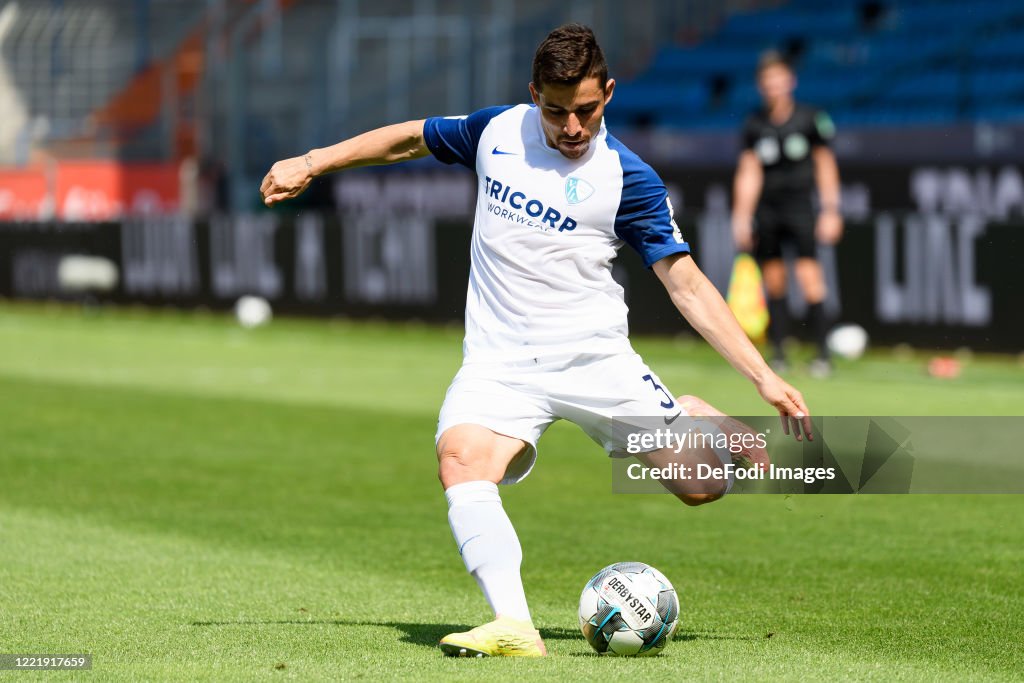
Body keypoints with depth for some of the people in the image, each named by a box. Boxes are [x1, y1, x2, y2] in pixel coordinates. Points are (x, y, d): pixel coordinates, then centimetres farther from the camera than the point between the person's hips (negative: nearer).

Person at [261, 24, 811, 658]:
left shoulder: (629, 178, -6)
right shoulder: (498, 131, 4)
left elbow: (688, 284, -4)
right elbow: (411, 138, 22)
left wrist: (764, 376, -10)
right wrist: (309, 163, 21)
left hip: (595, 356, -1)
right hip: (499, 361, 1)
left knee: (705, 485, -9)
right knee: (461, 459, -30)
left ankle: (687, 414, 27)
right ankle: (515, 628, -39)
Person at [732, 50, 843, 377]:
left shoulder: (810, 118, -1)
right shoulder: (754, 124, 5)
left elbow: (825, 165, 5)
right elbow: (749, 174, 8)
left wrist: (831, 211, 1)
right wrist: (741, 217, 4)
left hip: (799, 204, -3)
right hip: (765, 208, 3)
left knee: (808, 277, -13)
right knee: (773, 283, 3)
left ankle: (823, 353, -10)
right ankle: (778, 353, 10)